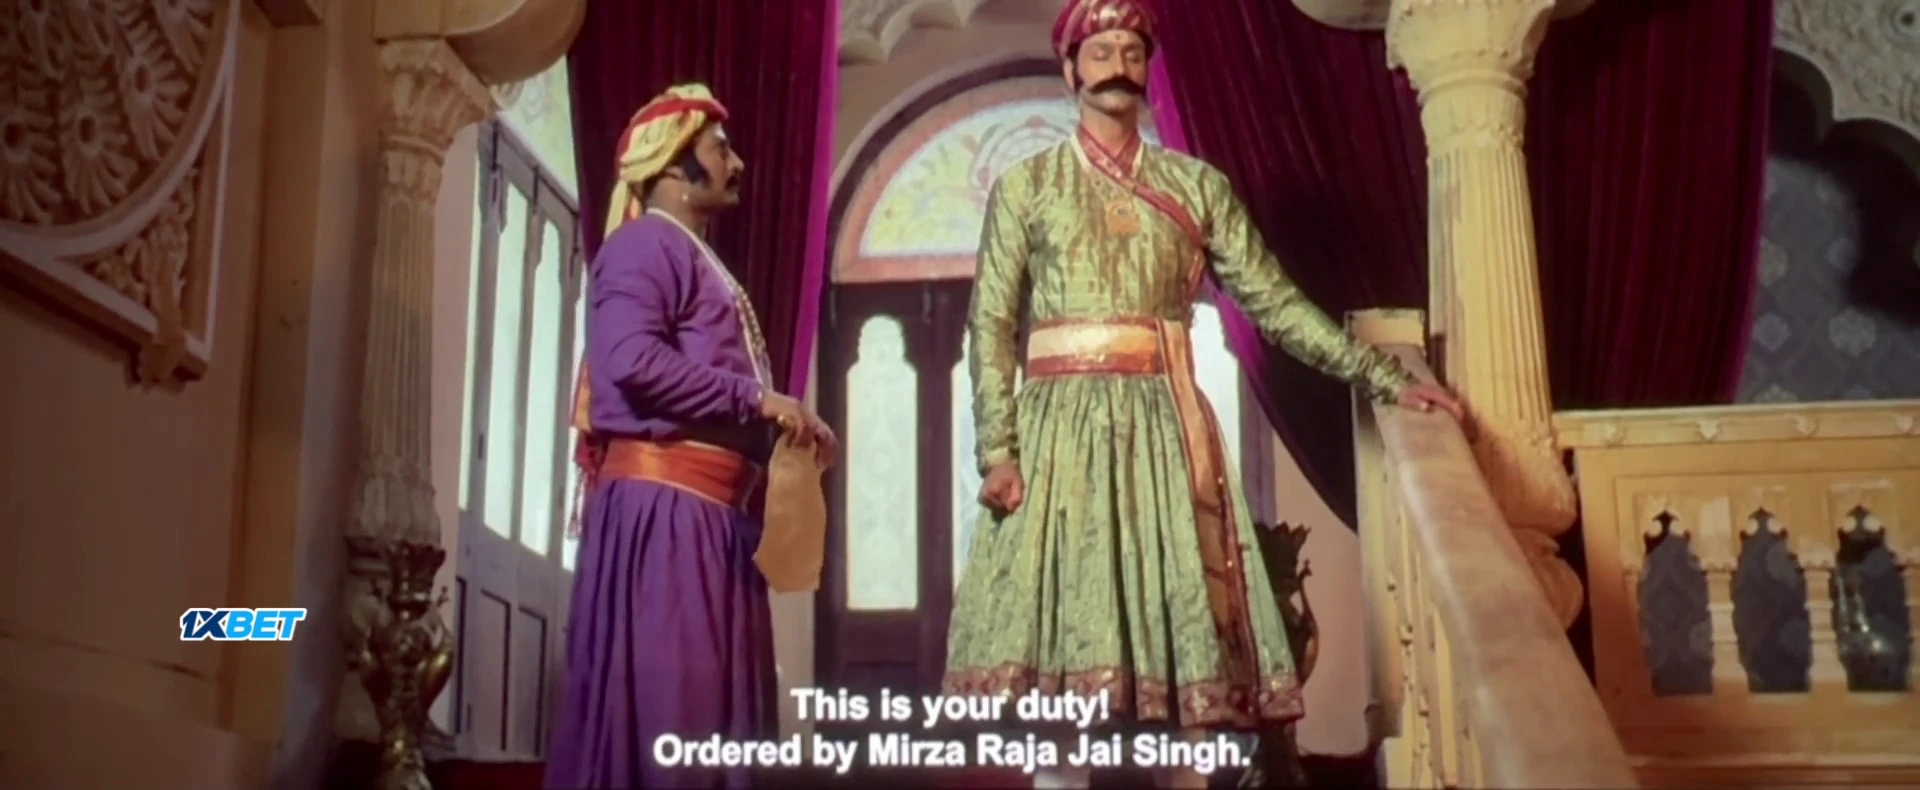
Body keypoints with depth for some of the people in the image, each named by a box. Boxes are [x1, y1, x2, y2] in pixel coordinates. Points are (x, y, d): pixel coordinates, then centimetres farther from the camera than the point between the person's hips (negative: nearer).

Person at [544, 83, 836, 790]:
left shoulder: (698, 259, 27)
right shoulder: (644, 242, -3)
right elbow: (632, 359, -19)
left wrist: (785, 426, 10)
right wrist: (758, 398, -14)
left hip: (710, 510, 10)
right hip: (662, 501, -10)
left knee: (709, 702, 7)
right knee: (663, 702, -10)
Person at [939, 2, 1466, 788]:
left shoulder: (1196, 185, 12)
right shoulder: (1025, 185, 9)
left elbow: (1274, 301, 9)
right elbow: (990, 323, 2)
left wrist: (1385, 377, 2)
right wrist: (998, 450, -9)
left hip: (1164, 426, 1)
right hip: (1060, 428, -1)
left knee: (1180, 640, 0)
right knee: (1059, 645, -4)